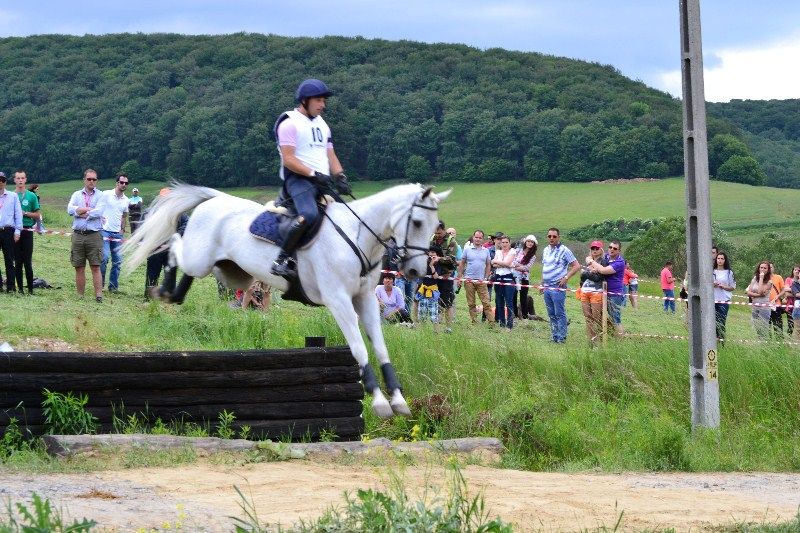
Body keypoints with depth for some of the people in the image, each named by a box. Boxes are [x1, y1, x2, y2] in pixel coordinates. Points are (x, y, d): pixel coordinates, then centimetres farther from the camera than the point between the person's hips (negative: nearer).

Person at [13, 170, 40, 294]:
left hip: (27, 231, -1)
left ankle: (30, 289, -1)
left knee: (27, 262, -5)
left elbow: (38, 215, 7)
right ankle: (19, 288, 9)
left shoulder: (31, 196, 5)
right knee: (17, 261, 4)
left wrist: (25, 213, -8)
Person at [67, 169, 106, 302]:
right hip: (78, 235, 3)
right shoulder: (77, 195, 14)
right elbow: (70, 209, -3)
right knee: (79, 268, 5)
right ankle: (80, 296, 10)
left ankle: (98, 296, -8)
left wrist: (81, 212, -4)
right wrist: (89, 209, -9)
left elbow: (98, 212, -11)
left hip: (94, 235, -3)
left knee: (95, 267, -6)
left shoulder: (100, 195, 6)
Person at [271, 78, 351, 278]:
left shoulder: (321, 124, 23)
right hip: (298, 179, -9)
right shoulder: (290, 123, -4)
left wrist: (340, 176, 3)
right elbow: (288, 160, -12)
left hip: (322, 181, 9)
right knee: (309, 214, -33)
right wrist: (313, 174, -19)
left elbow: (331, 155, 22)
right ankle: (283, 259, -30)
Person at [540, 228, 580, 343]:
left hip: (558, 287, -7)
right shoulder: (546, 250, 14)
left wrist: (566, 278, -14)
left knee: (560, 314, -5)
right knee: (551, 314, 11)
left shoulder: (564, 251, -8)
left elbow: (577, 266, -9)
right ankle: (554, 336, 17)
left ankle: (561, 338, -2)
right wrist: (542, 284, 18)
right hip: (547, 287, 7)